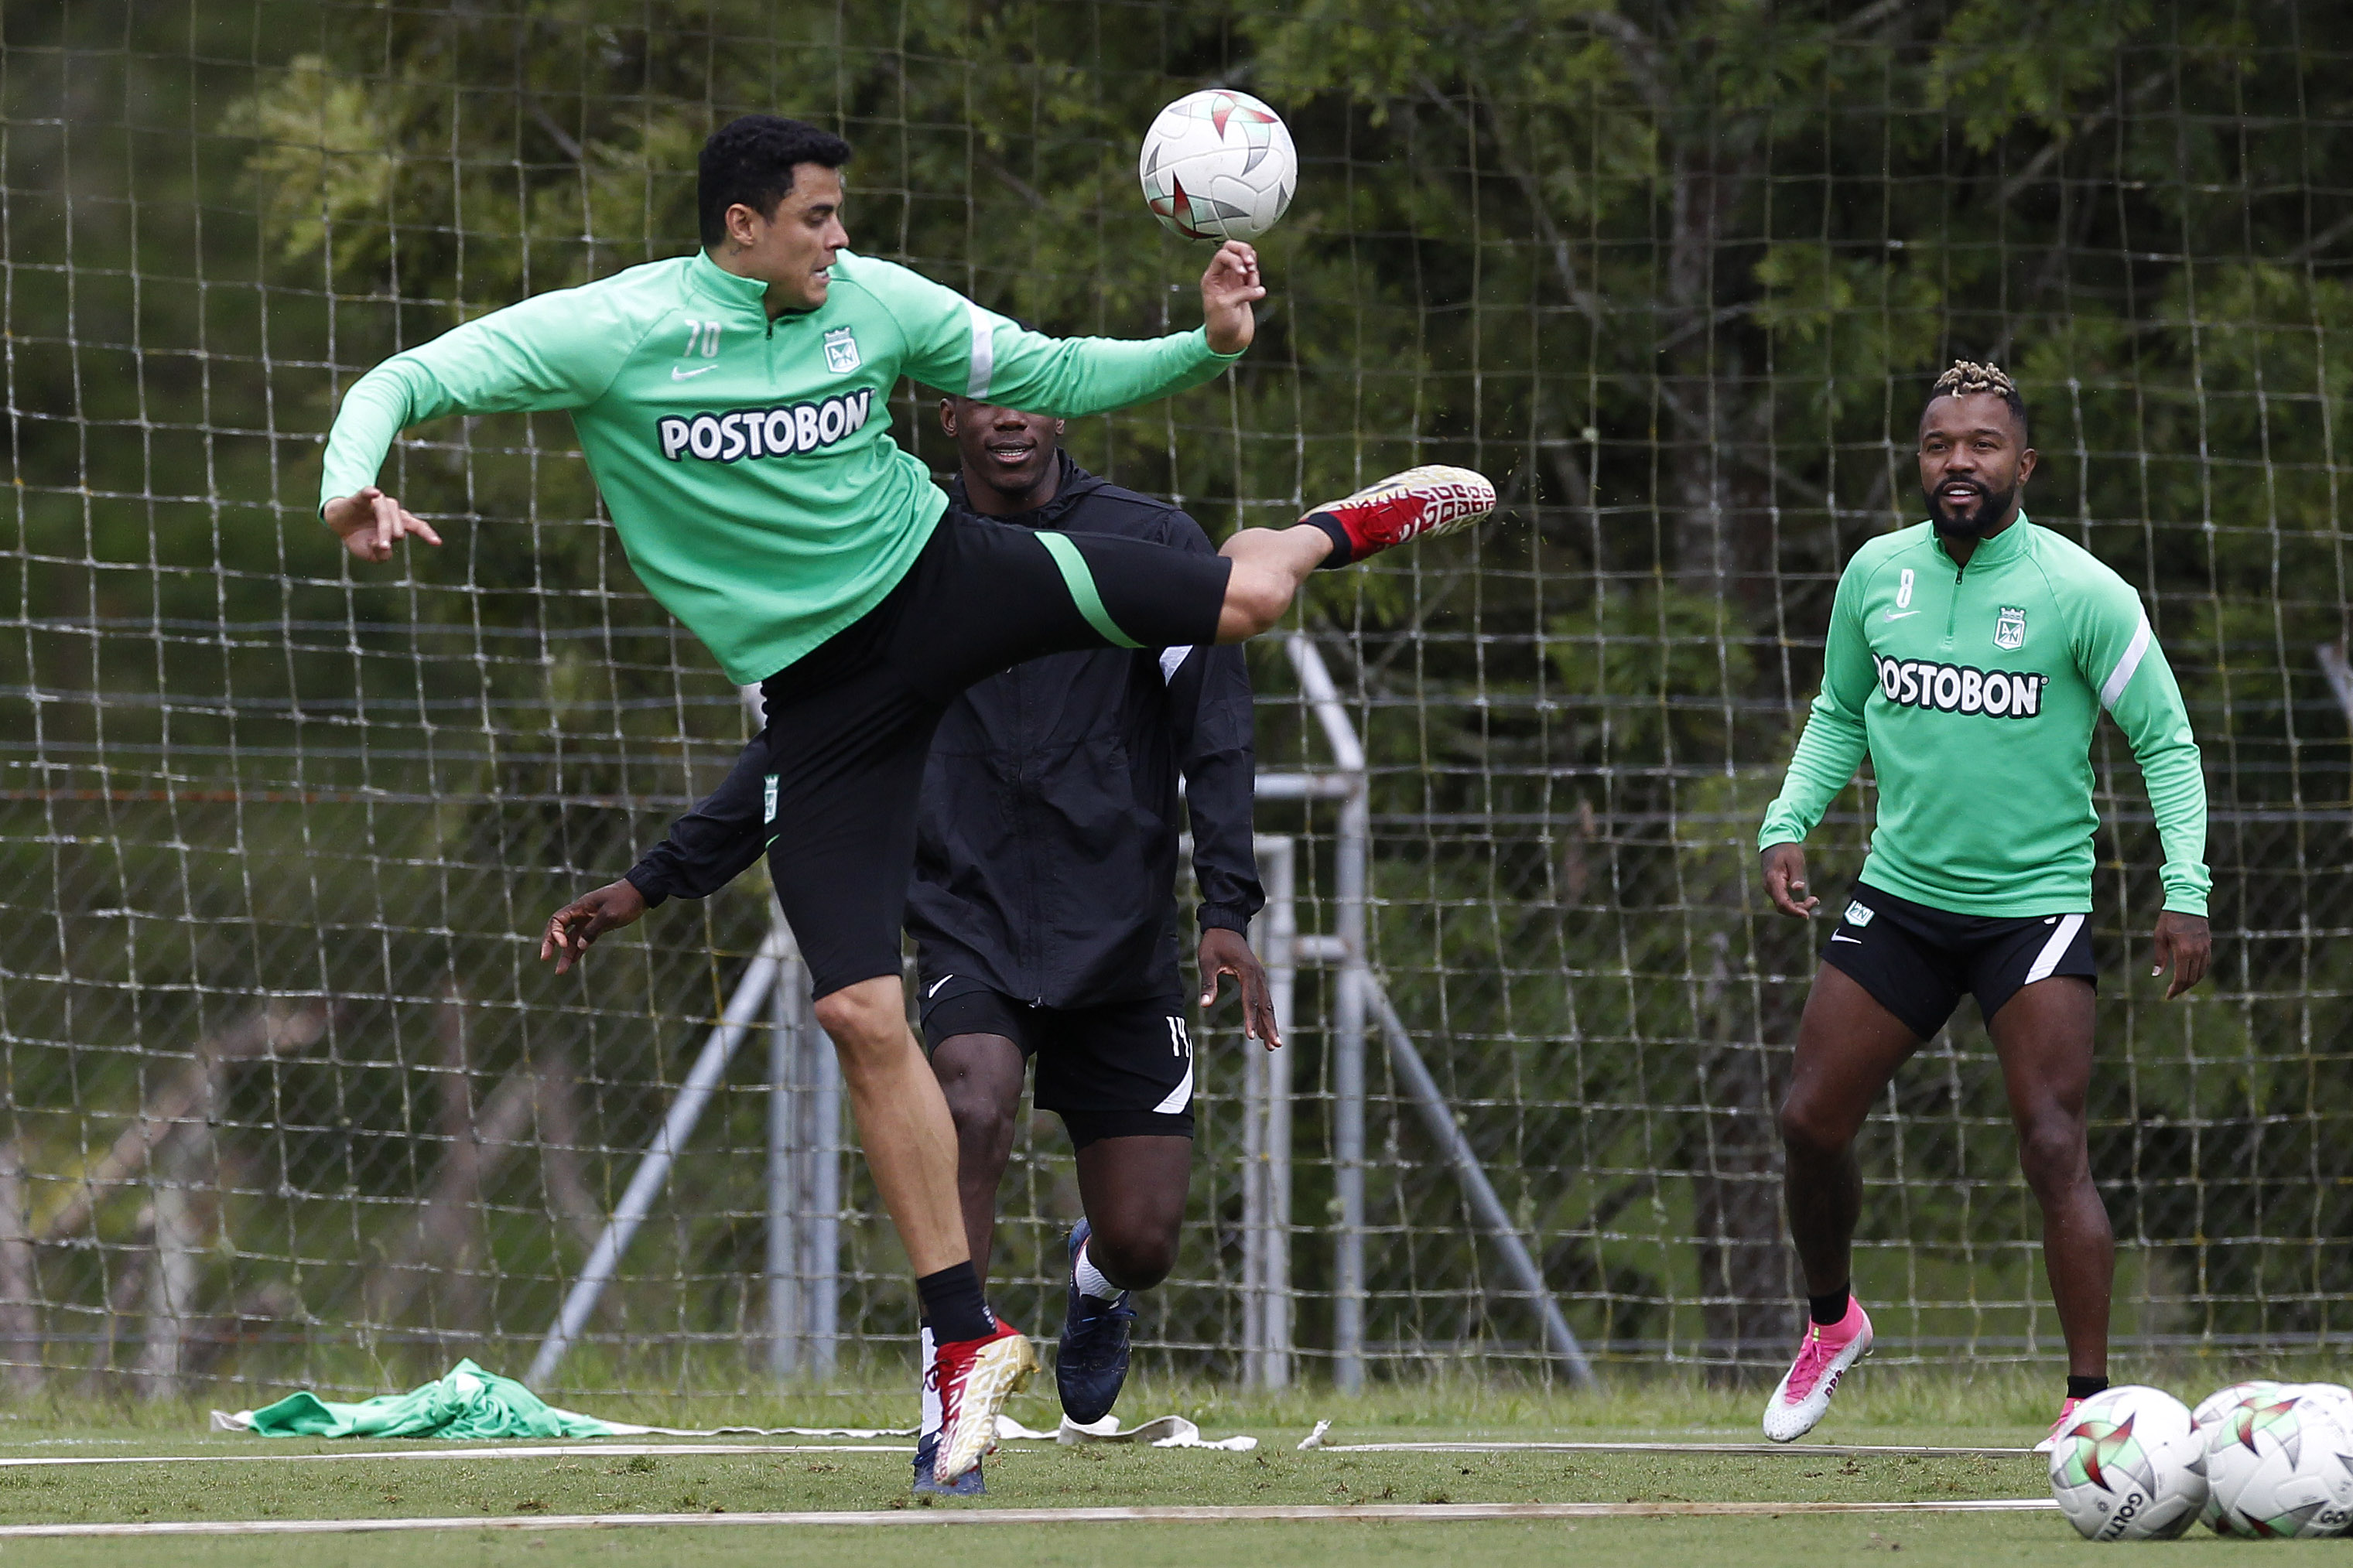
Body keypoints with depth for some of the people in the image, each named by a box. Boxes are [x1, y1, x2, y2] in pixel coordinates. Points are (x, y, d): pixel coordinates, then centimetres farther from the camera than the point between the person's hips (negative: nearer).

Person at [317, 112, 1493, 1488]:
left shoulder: (876, 303, -2)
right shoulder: (614, 333, -10)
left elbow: (1052, 374, 8)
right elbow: (409, 383, -12)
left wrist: (1207, 346, -7)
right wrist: (353, 481, -33)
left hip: (940, 578, 1)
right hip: (821, 691, -1)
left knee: (1238, 603, -20)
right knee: (862, 1013, -10)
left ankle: (1330, 534, 21)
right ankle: (968, 1336, 3)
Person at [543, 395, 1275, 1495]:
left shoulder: (1152, 546, -1)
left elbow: (1214, 734, -4)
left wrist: (1227, 912, -17)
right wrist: (649, 883, 9)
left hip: (1122, 943, 0)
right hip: (968, 925, 0)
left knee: (1142, 1243, -1)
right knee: (974, 1104, -31)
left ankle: (1093, 1281, 39)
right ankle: (948, 1413, -25)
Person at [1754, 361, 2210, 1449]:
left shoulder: (2080, 592, -10)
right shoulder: (1876, 574, 2)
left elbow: (2165, 739, -5)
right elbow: (1840, 714, 17)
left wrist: (2186, 891, -14)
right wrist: (1787, 823, 1)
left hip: (2035, 901, -4)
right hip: (1899, 895, 4)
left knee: (2053, 1150, -14)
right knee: (1811, 1122, 3)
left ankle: (2090, 1400, -8)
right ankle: (1831, 1324, 31)